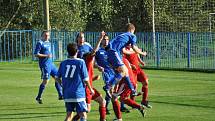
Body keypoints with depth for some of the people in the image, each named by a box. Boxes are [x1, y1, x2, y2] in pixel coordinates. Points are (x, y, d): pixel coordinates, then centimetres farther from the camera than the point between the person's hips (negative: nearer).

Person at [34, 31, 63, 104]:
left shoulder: (49, 43, 17)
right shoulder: (40, 43, -9)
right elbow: (36, 54, -15)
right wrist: (46, 56, -18)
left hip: (51, 63, 9)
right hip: (44, 64, -9)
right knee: (45, 81, -10)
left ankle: (60, 95, 12)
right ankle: (38, 97, 1)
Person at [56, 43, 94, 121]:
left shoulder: (63, 63, 4)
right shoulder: (80, 62, -6)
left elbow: (58, 78, 10)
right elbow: (85, 79, -5)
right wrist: (90, 89, 11)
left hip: (67, 94, 4)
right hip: (78, 94, -4)